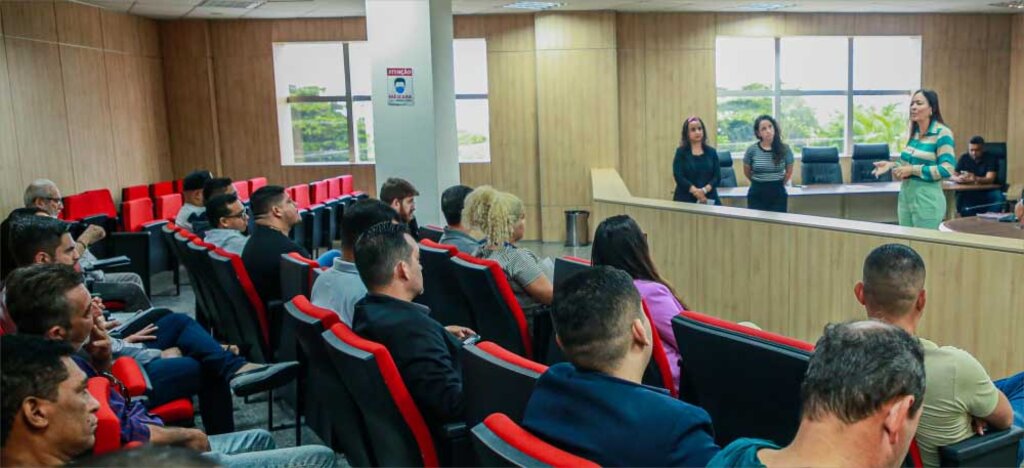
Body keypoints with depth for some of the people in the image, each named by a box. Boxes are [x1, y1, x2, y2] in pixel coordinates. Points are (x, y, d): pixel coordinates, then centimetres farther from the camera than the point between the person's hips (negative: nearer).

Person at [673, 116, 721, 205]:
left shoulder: (711, 152, 10)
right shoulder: (681, 152, 3)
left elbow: (717, 176, 3)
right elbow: (679, 177, -7)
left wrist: (705, 190, -16)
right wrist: (696, 191, -20)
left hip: (709, 199, 2)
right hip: (686, 200, -2)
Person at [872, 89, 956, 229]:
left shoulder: (942, 133, -12)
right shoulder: (914, 132, 10)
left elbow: (947, 169, -18)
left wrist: (913, 170, -19)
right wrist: (892, 165, 3)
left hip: (927, 199, -7)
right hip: (905, 195, 7)